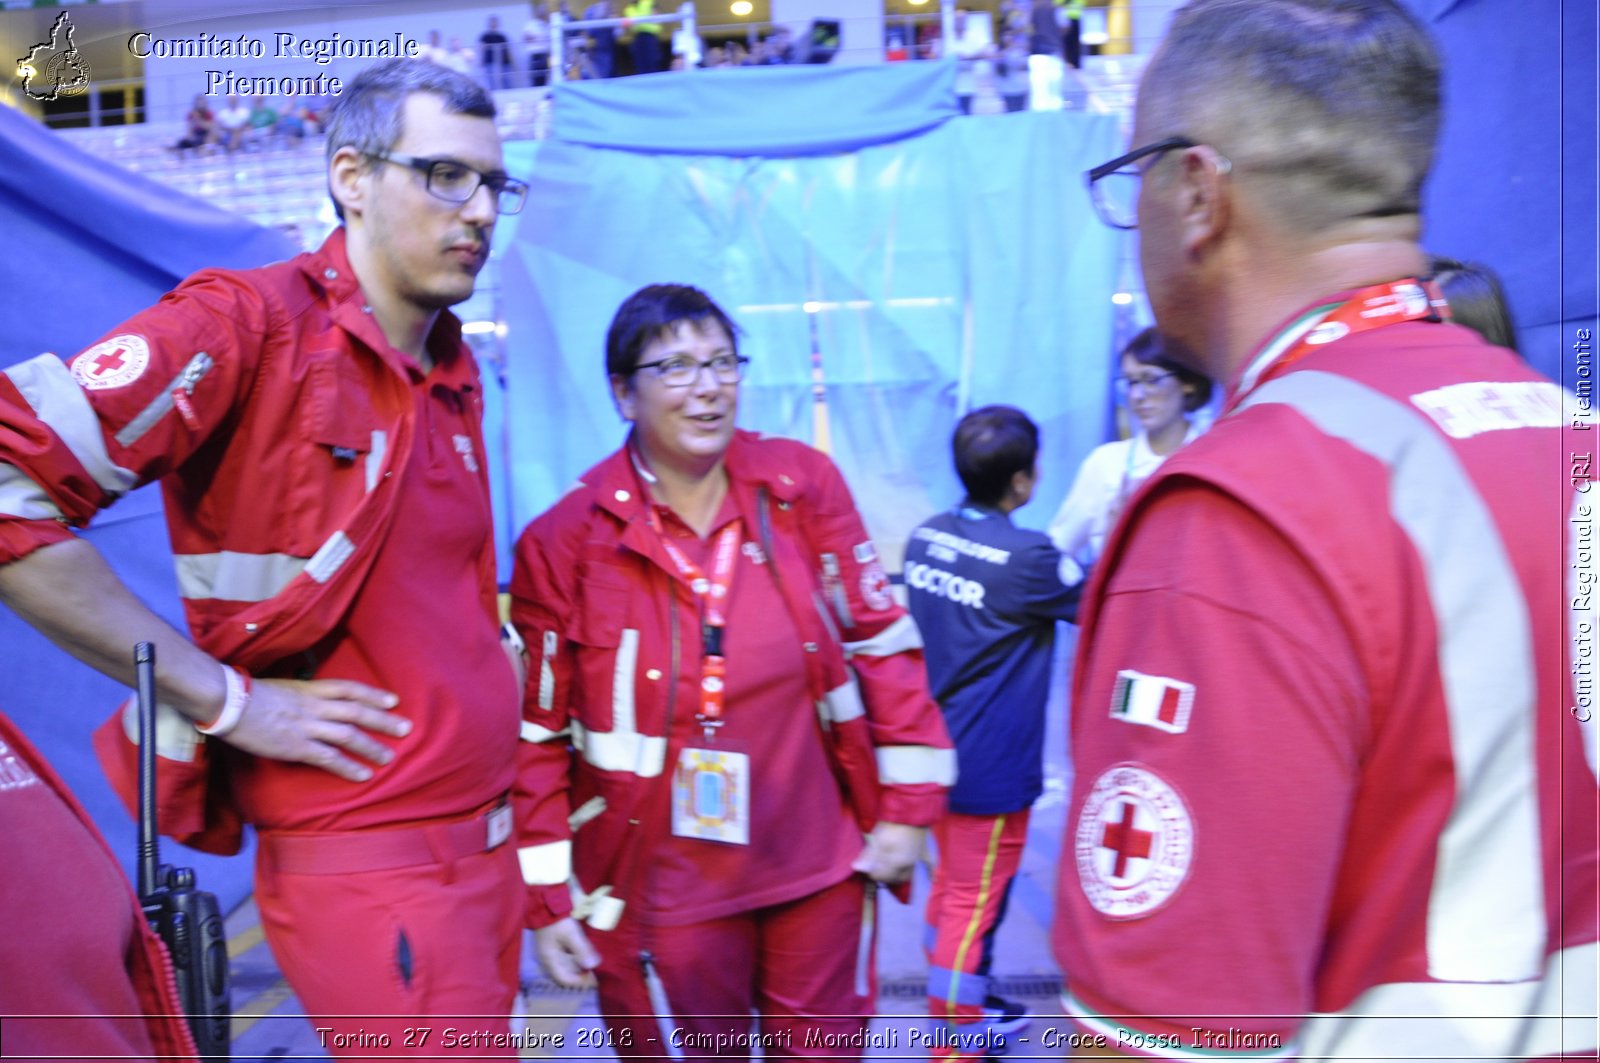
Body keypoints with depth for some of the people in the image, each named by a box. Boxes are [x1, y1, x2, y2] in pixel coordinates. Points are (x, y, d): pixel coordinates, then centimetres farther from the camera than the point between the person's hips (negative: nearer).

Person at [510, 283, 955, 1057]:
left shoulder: (802, 484, -4)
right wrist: (546, 899, -3)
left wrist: (905, 804, 1)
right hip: (661, 892, -2)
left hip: (820, 869, 3)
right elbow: (535, 733, -4)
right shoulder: (565, 540, -9)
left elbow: (880, 640, 2)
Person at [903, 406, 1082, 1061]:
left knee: (953, 881, 23)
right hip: (991, 767, -7)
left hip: (941, 749, 7)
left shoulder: (925, 537, -2)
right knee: (975, 902, 7)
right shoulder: (1026, 558, -22)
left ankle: (959, 1002, 41)